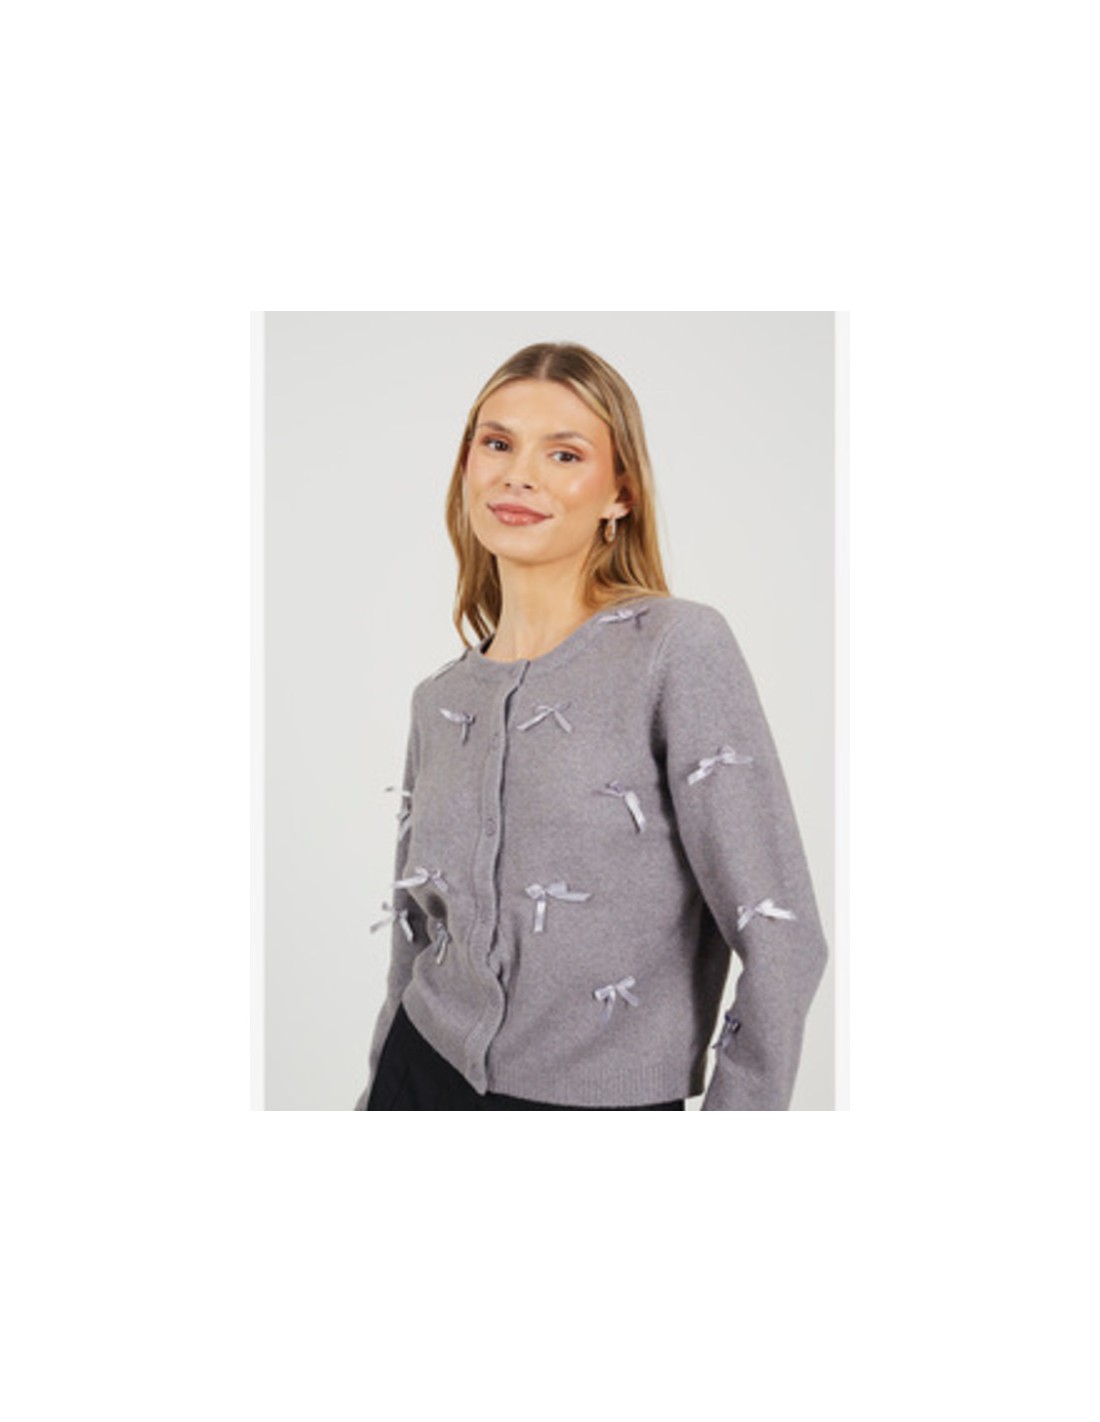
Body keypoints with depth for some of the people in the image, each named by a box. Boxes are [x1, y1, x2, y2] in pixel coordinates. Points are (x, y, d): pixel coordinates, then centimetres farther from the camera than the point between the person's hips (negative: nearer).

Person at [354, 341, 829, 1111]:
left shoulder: (682, 649, -14)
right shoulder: (440, 699, 2)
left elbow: (782, 938, -15)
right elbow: (416, 936, 10)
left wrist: (740, 1104, -13)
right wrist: (375, 1097, 12)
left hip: (607, 1091, -4)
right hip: (423, 1077, 4)